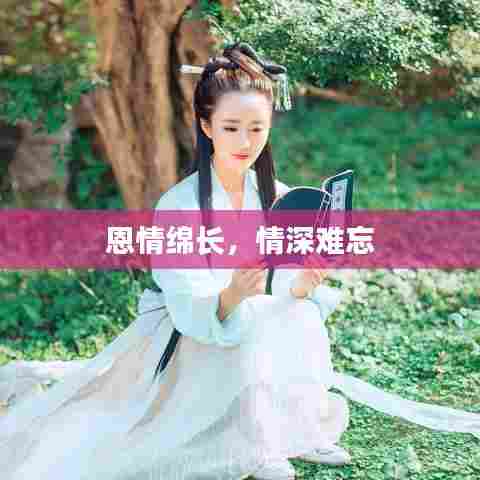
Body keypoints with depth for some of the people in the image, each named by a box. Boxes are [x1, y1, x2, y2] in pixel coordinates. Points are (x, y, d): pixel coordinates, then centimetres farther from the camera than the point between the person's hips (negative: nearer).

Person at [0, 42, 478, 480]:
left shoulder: (277, 197, -5)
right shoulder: (178, 205, -20)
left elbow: (286, 289, -10)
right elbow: (189, 311, -26)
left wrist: (303, 286, -34)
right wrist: (231, 298, -47)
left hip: (249, 347, 4)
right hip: (181, 340, -4)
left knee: (300, 311, -24)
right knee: (260, 319, -31)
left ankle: (305, 431, -15)